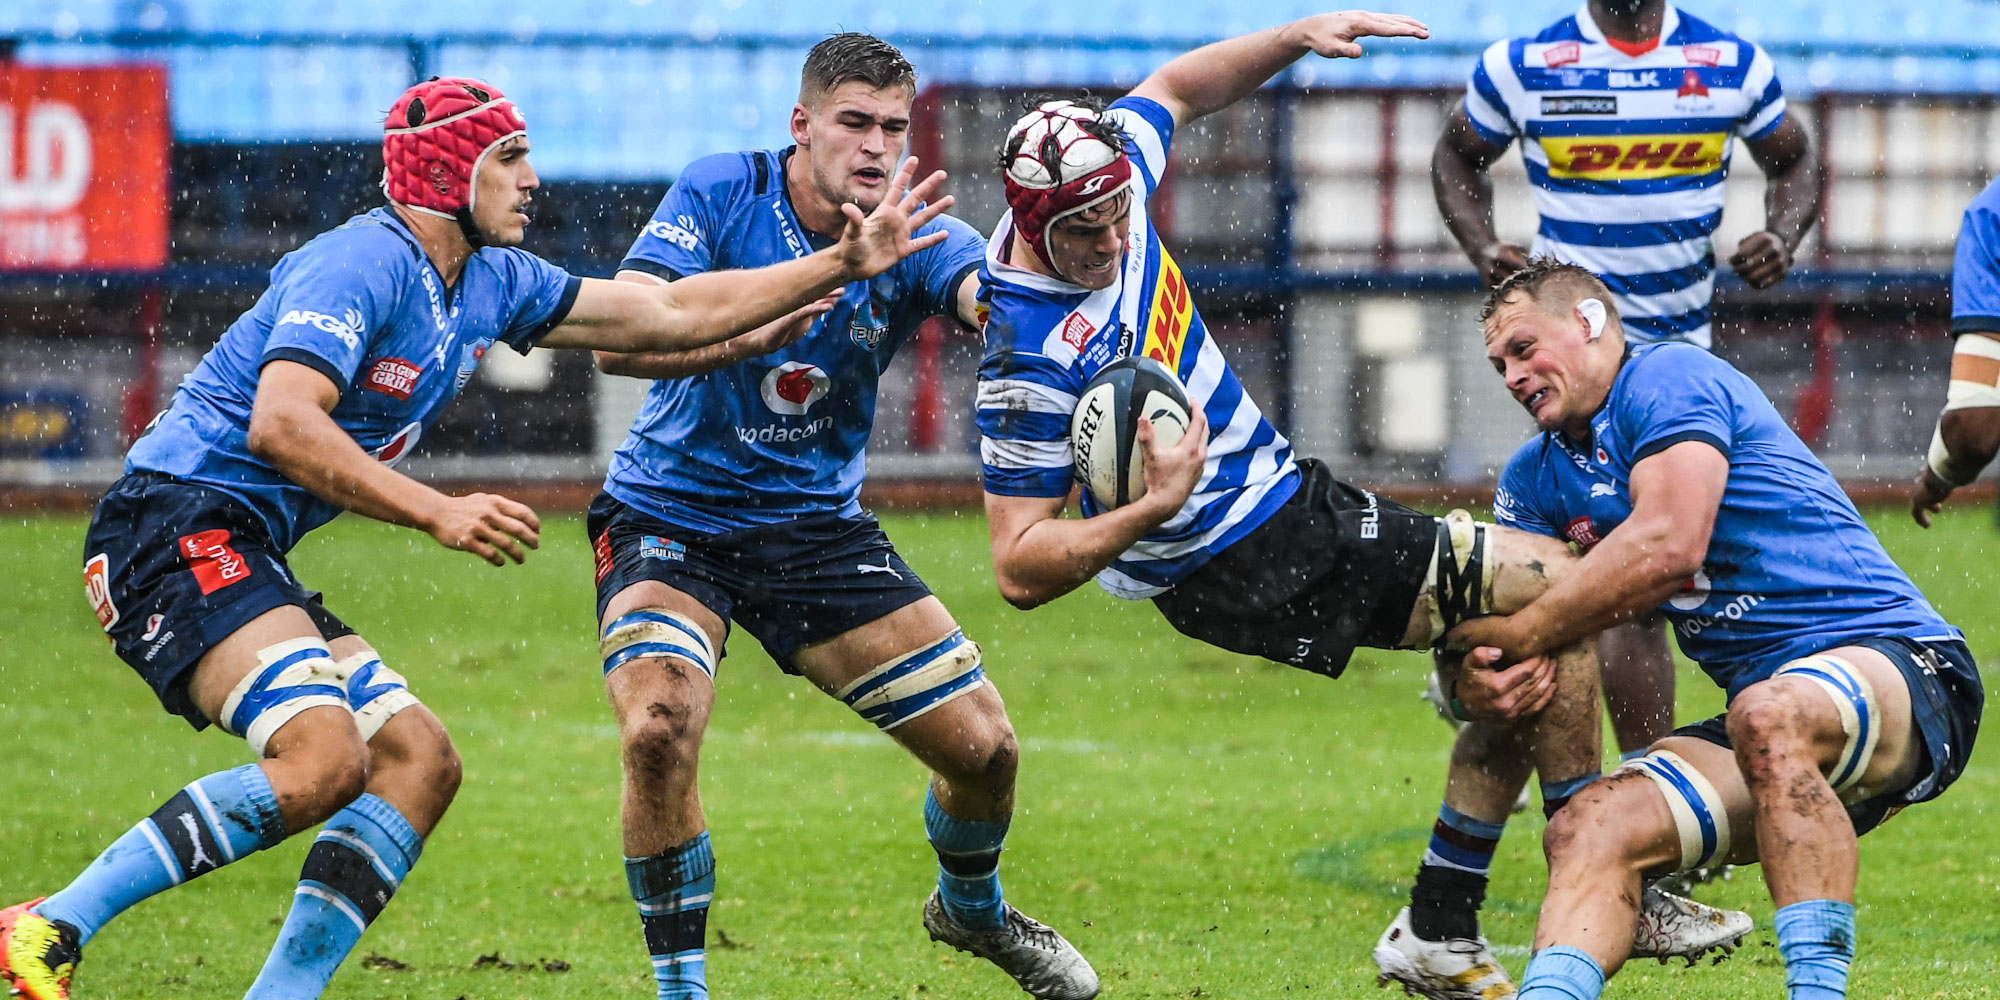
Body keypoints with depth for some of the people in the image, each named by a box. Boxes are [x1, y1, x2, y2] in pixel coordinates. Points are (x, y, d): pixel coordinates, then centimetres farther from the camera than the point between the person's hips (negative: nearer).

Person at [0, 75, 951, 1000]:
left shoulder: (491, 283, 14)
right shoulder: (364, 264, -15)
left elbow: (670, 313, 21)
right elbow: (279, 424, -28)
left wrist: (842, 264, 18)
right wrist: (437, 512, -28)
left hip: (243, 559, 10)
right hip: (176, 529, -10)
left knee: (420, 761, 2)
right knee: (325, 760, -28)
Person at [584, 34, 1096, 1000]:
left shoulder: (912, 238, -8)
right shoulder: (720, 194, -14)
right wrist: (748, 337, -40)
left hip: (817, 524, 3)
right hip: (670, 517, -3)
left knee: (983, 744, 0)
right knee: (658, 728, -30)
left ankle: (971, 908, 35)